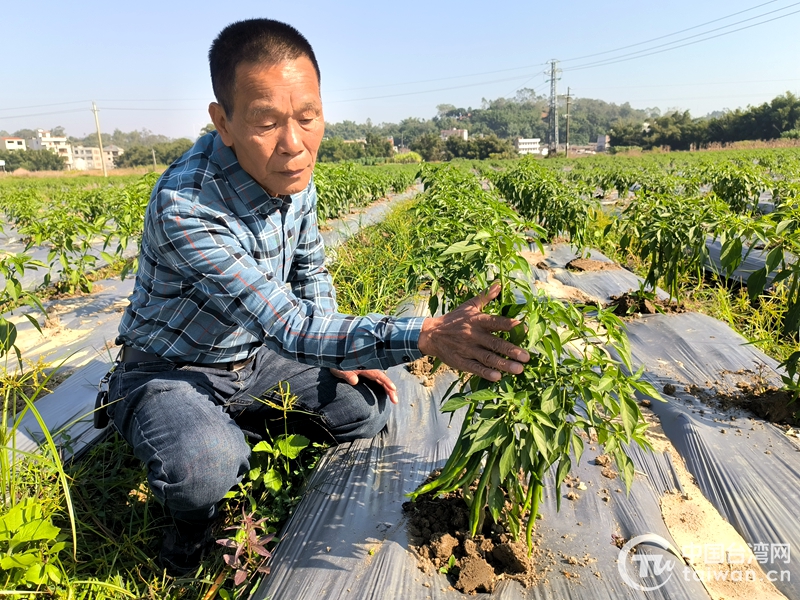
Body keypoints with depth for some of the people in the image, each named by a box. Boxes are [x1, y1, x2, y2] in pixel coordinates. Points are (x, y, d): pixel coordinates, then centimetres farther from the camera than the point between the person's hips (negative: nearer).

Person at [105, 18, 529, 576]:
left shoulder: (293, 170, -12)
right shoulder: (185, 207, -35)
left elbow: (309, 269, 6)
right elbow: (290, 327, -36)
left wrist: (341, 352, -2)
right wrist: (427, 335, -46)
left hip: (254, 357, 6)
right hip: (169, 369, -5)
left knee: (369, 411, -3)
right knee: (204, 469, -36)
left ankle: (243, 422, 17)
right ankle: (191, 510, 3)